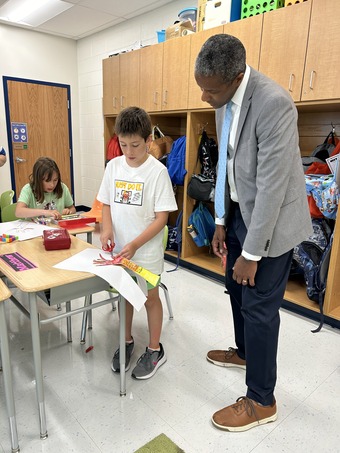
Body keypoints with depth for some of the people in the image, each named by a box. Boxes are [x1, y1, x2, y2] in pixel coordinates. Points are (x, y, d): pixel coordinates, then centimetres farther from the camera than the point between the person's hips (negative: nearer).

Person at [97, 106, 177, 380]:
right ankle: (127, 342, 41)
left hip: (147, 250, -4)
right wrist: (107, 228, -12)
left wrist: (135, 245, -22)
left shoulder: (157, 171, -14)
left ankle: (155, 350, 31)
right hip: (119, 247, 5)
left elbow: (162, 217, -15)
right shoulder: (114, 166, 0)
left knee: (150, 297, 11)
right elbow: (107, 203, 8)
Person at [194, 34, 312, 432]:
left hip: (271, 219, -8)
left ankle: (261, 400, 23)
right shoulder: (225, 101, 2)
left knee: (258, 305, 1)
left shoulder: (273, 103, -25)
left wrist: (252, 253, -19)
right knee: (236, 287, 20)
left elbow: (272, 185, -25)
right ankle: (245, 351, 47)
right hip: (239, 211, 8)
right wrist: (221, 222, 9)